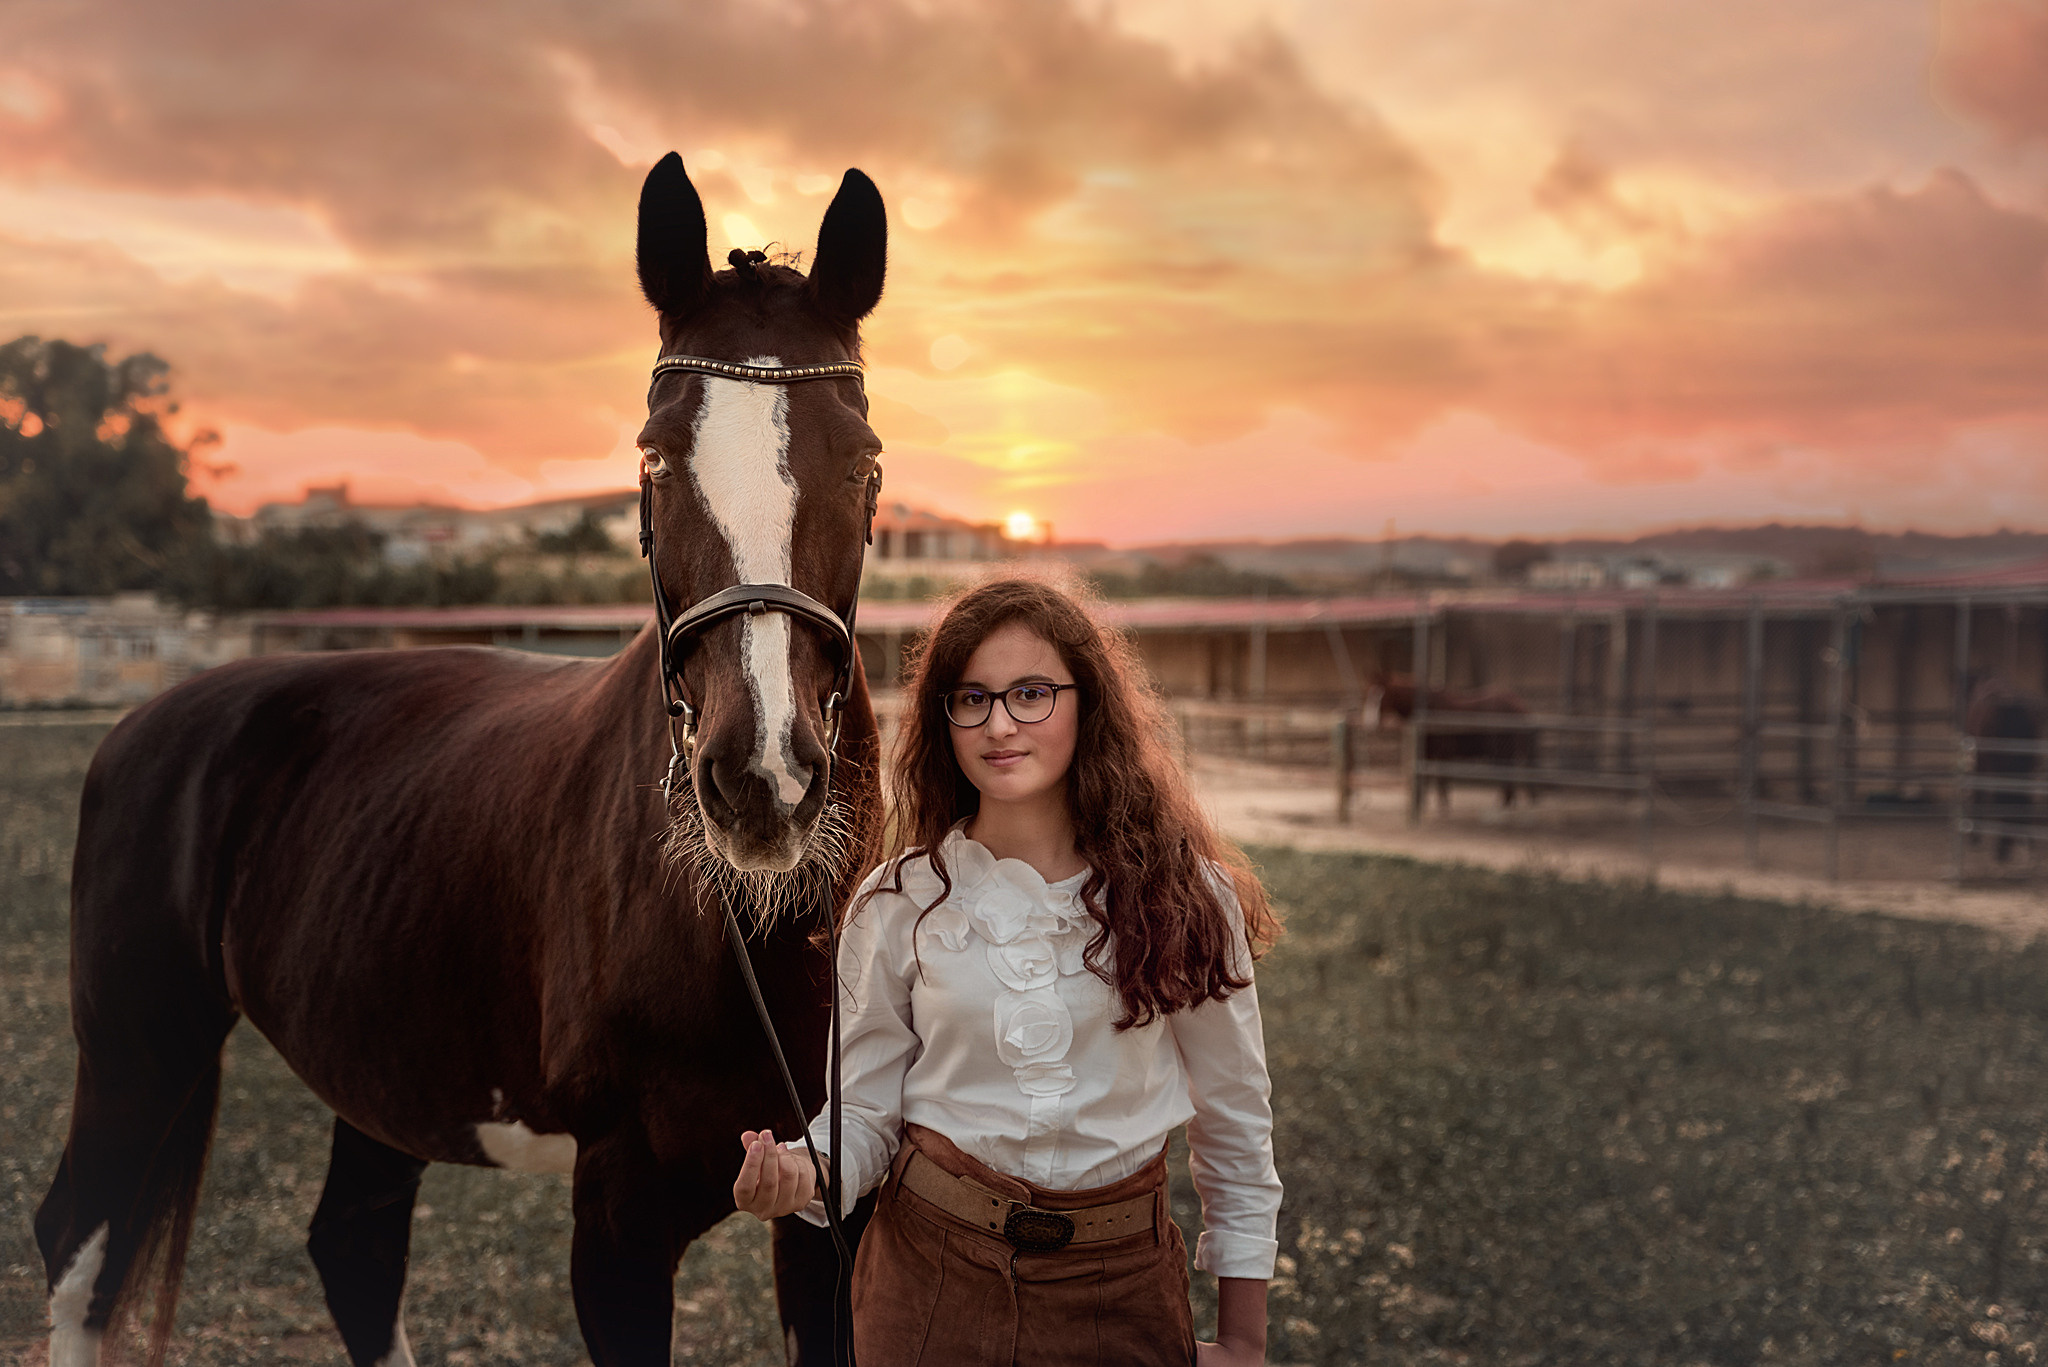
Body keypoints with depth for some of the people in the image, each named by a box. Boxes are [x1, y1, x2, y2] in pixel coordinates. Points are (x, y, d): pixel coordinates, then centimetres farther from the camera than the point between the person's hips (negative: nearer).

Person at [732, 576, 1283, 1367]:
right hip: (931, 1276, 0)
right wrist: (800, 1174, -22)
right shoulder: (900, 905, -4)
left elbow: (1235, 1122, 1)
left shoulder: (1182, 893, -5)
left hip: (1122, 1285, 0)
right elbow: (865, 1114, 0)